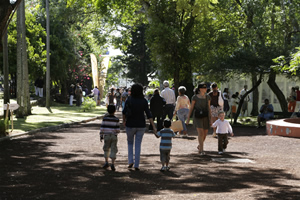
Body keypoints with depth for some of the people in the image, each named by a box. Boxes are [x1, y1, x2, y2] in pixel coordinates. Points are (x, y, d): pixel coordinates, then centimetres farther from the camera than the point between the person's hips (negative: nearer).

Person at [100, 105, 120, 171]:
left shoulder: (105, 118, -3)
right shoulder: (116, 119, -5)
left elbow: (102, 128, -5)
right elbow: (118, 129, -6)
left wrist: (101, 136, 3)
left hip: (106, 136, 1)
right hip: (114, 136, -1)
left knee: (106, 149, 18)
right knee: (113, 150, 1)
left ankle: (106, 162, 13)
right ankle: (112, 164, -8)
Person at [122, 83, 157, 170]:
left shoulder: (129, 100, -10)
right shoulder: (144, 101, -7)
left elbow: (124, 112, -2)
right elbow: (149, 115, -11)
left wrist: (124, 121, 18)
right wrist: (154, 127, -11)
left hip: (130, 125, -1)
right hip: (141, 125, 1)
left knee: (130, 142, 21)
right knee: (138, 145, 9)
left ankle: (130, 161, 10)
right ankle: (136, 165, 7)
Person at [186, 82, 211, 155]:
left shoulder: (207, 97, 4)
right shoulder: (195, 97, -6)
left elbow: (208, 108, 6)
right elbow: (191, 108, 0)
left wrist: (210, 119, 3)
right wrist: (188, 118, -1)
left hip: (205, 116, 4)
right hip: (197, 117, -4)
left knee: (205, 133, 10)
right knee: (200, 133, -18)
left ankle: (199, 146, 37)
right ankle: (201, 150, -13)